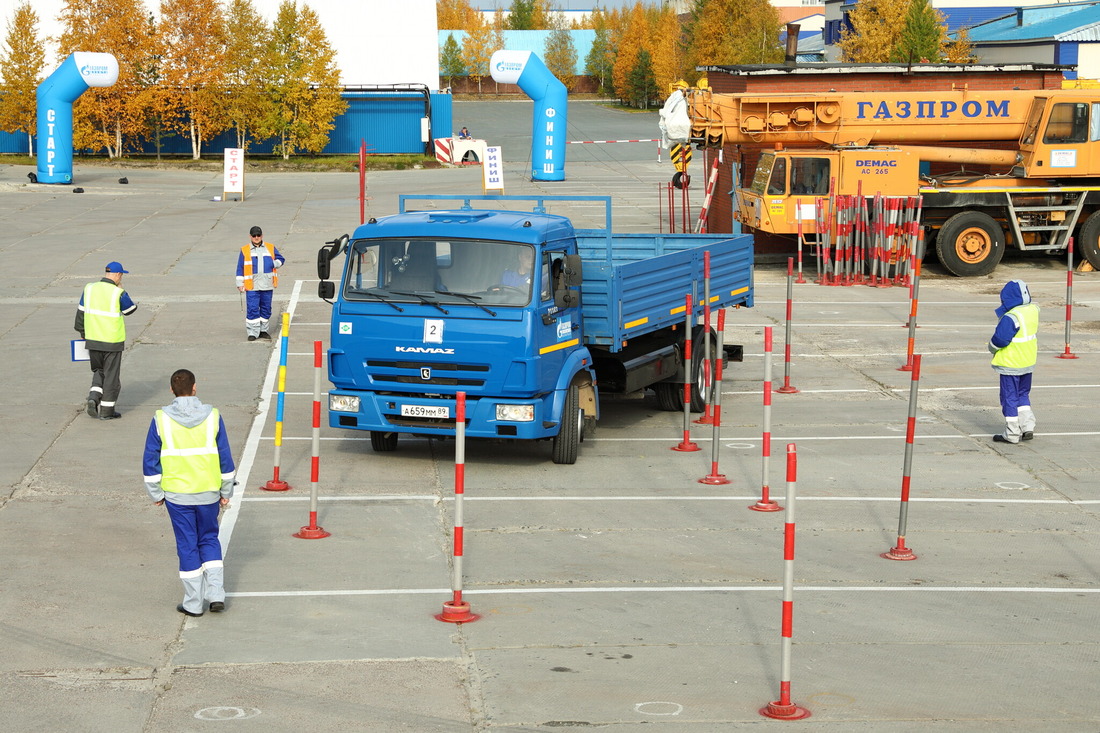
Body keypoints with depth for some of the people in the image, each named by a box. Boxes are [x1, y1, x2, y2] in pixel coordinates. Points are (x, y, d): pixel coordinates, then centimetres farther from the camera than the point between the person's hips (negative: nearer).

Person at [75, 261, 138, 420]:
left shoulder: (89, 289, -1)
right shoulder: (118, 294, -15)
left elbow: (81, 312, 6)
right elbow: (131, 309, 3)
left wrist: (82, 332, 19)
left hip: (92, 340, 4)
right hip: (112, 341, -4)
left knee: (99, 371, 22)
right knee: (111, 375, 7)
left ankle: (93, 398, 0)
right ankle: (106, 411, 11)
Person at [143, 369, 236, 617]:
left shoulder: (161, 420, -7)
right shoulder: (212, 417, -4)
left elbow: (151, 460, -2)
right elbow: (225, 458, 1)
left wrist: (156, 493, 9)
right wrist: (226, 491, 11)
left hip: (177, 495, -1)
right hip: (208, 492, 1)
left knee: (187, 545, 7)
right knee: (209, 539, 17)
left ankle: (193, 603, 12)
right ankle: (216, 594, 7)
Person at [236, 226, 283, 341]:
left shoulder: (270, 248, 10)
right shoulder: (245, 250, 6)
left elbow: (280, 259, 14)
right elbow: (240, 267, 7)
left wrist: (274, 263, -9)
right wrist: (240, 283, 1)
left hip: (267, 284, 2)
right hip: (252, 286, -2)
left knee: (266, 308, 9)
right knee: (252, 309, -7)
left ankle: (263, 330, 21)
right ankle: (252, 332, -3)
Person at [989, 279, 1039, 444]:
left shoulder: (1011, 317, -24)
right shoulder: (1033, 310, 0)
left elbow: (1000, 339, -24)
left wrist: (992, 348, -1)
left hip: (1011, 364, -8)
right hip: (1028, 362, 8)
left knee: (1010, 397, 3)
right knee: (1023, 395, 21)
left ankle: (1012, 434, 9)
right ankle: (1028, 427, 16)